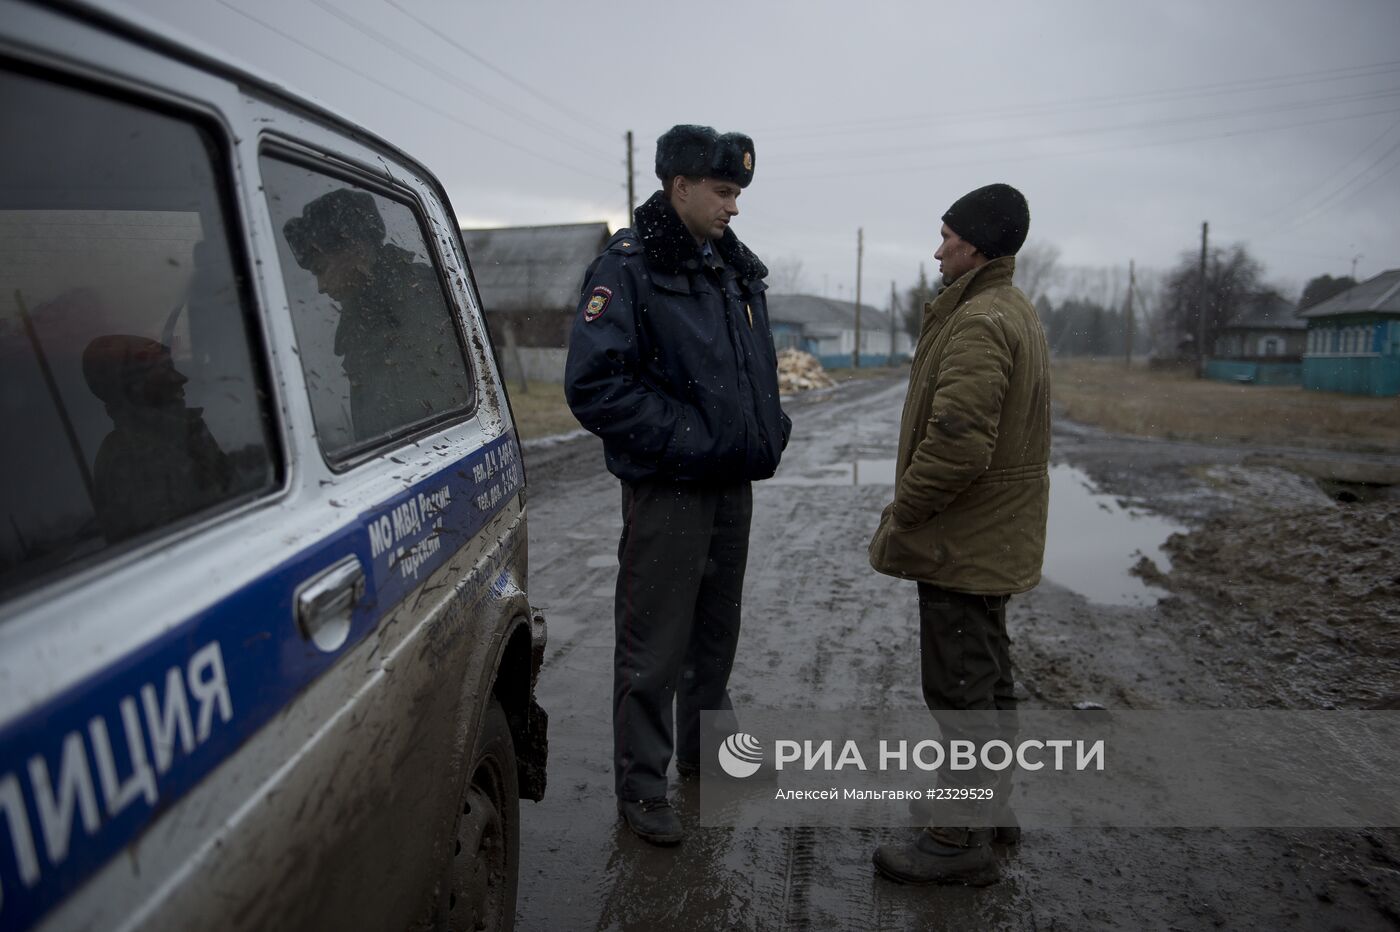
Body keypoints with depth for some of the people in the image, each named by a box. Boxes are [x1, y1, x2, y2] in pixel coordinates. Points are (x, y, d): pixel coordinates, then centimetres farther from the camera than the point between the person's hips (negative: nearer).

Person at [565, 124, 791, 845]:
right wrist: (682, 441, -22)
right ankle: (640, 786, 20)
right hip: (667, 490, -8)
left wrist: (771, 428, 7)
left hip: (733, 486, 8)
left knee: (716, 629, 20)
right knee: (654, 647, 2)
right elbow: (593, 383, -21)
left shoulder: (736, 270, 13)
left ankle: (705, 749, 40)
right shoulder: (629, 267, -13)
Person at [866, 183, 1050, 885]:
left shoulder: (978, 323, -20)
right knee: (988, 674, 19)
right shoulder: (1017, 313, 15)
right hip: (997, 537, 11)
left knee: (959, 686, -1)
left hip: (963, 539, -11)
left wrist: (902, 512, -16)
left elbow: (957, 441, -29)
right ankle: (991, 806, 35)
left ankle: (962, 840, 12)